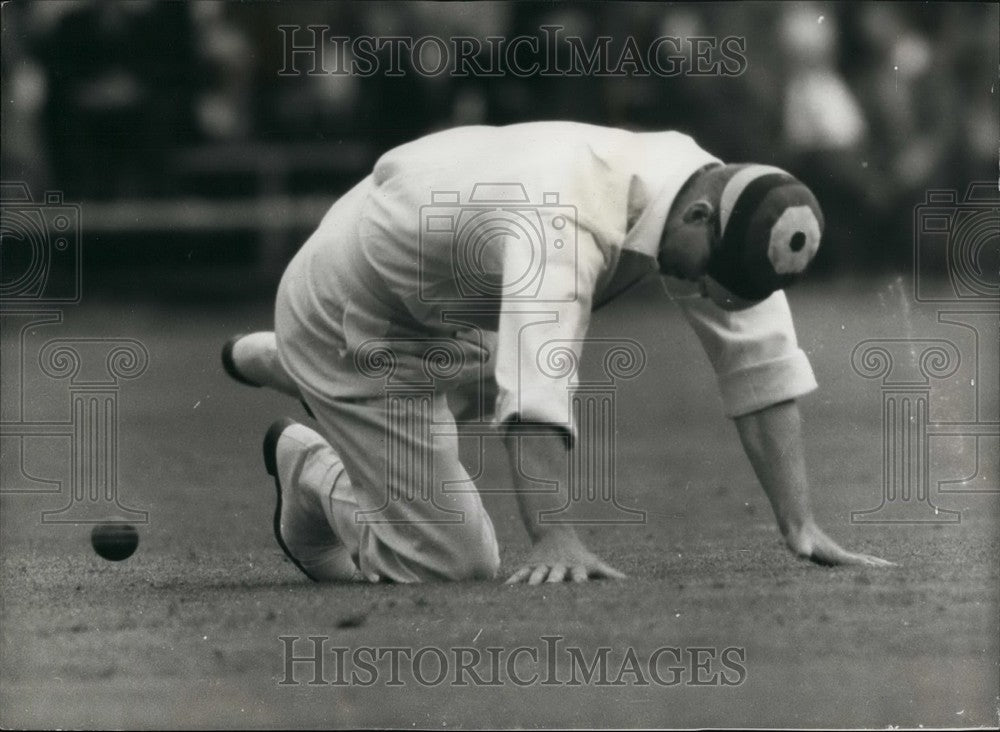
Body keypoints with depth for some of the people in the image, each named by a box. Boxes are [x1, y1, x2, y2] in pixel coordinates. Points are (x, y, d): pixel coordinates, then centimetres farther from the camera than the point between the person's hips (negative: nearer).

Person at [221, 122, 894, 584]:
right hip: (351, 323, -8)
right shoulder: (573, 218, -41)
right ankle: (309, 467, 19)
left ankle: (277, 364, 44)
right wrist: (554, 537, -60)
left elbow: (759, 359, -14)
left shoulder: (710, 187, -15)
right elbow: (536, 385, -52)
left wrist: (800, 525, -18)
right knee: (454, 563, -8)